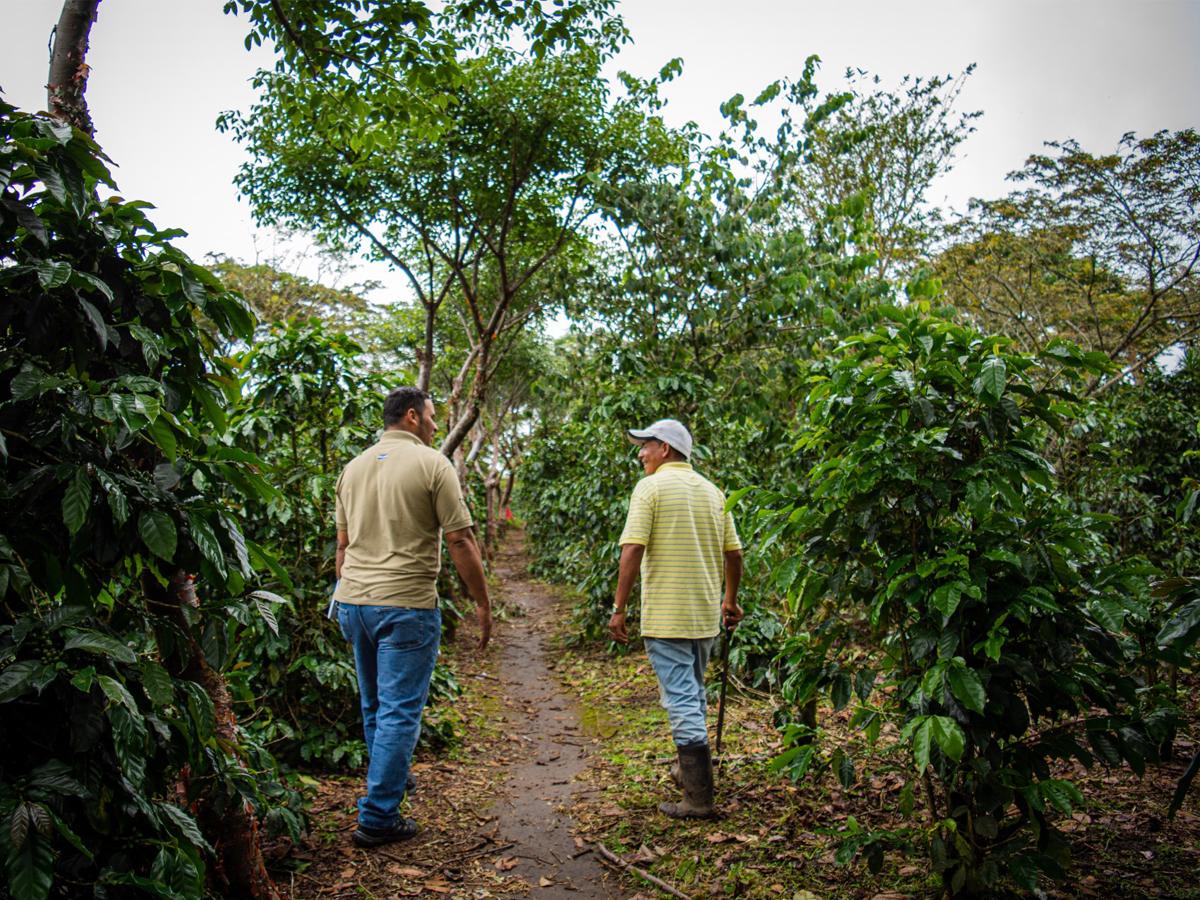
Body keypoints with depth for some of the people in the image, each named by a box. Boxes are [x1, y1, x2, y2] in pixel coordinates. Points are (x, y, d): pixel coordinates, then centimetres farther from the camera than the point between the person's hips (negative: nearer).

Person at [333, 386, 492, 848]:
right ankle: (378, 818, 7)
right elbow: (460, 541, -10)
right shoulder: (432, 464, -7)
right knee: (399, 712, 2)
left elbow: (343, 544, 16)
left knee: (375, 708, 19)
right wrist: (483, 603, -2)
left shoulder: (353, 467, 12)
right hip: (406, 605, -7)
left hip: (352, 602, 7)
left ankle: (390, 786, 36)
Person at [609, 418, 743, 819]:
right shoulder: (711, 490, 9)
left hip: (666, 615, -7)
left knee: (681, 700, -2)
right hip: (707, 614, 7)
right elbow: (733, 553, 11)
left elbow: (632, 550, -17)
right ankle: (689, 767, 38)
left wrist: (618, 609, -13)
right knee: (694, 691, 22)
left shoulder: (651, 487, -9)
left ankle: (699, 798, 1)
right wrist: (730, 600, 24)